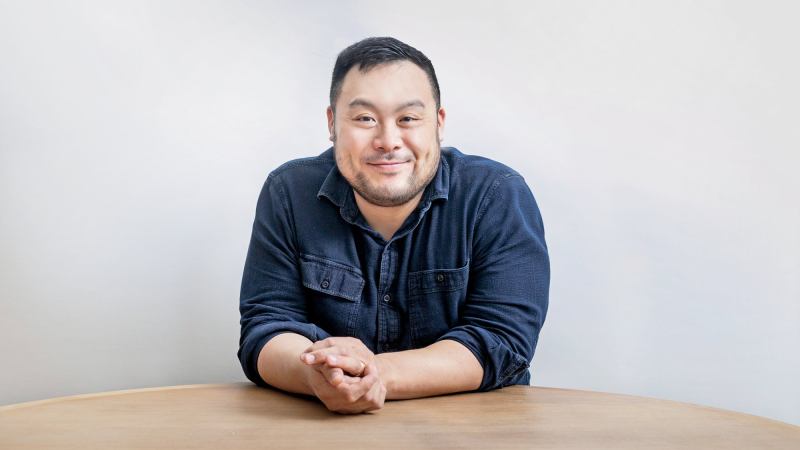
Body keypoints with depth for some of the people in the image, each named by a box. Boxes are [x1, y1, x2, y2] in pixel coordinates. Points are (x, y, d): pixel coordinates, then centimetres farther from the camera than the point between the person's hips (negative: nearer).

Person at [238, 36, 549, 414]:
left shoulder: (499, 198, -8)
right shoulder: (287, 195, -3)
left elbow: (504, 339, -14)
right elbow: (265, 328, -6)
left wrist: (380, 374, -28)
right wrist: (317, 374, -28)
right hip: (321, 425, 1)